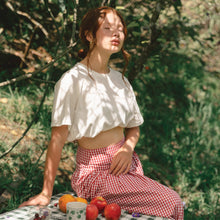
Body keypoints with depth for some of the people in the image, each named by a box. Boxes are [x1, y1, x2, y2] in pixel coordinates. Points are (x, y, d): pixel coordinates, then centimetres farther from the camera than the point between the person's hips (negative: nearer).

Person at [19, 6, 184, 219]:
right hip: (96, 170, -7)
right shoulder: (73, 80, -11)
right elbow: (58, 138, -14)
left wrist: (128, 147, -4)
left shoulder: (120, 79, 10)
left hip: (126, 163, 7)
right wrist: (46, 193, -15)